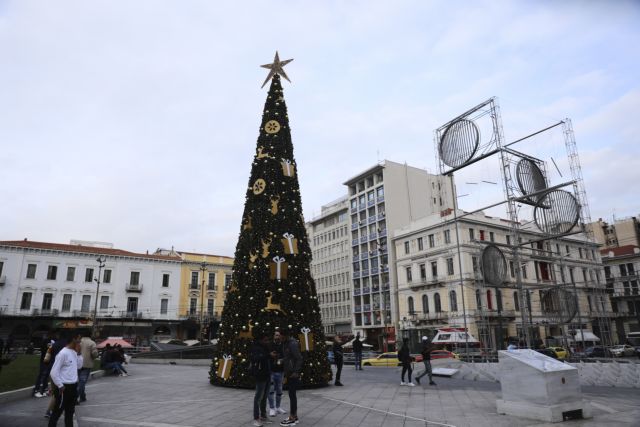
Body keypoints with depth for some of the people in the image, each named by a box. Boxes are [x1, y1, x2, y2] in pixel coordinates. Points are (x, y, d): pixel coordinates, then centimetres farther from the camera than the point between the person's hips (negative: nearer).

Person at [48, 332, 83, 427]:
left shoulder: (74, 352, 7)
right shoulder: (63, 353, -19)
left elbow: (79, 366, 15)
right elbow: (54, 372, -18)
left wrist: (79, 353, 2)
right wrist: (60, 386, -14)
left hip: (73, 387, 8)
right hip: (64, 387, -8)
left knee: (70, 412, 17)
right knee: (57, 412, 4)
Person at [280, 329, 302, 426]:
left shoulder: (293, 344, -17)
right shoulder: (288, 343, 13)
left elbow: (299, 358, -21)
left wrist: (296, 372, -22)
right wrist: (282, 361, 7)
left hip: (293, 373, -10)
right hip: (290, 373, 10)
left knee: (292, 394, -5)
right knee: (292, 394, 15)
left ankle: (293, 419, 1)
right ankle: (294, 415, 24)